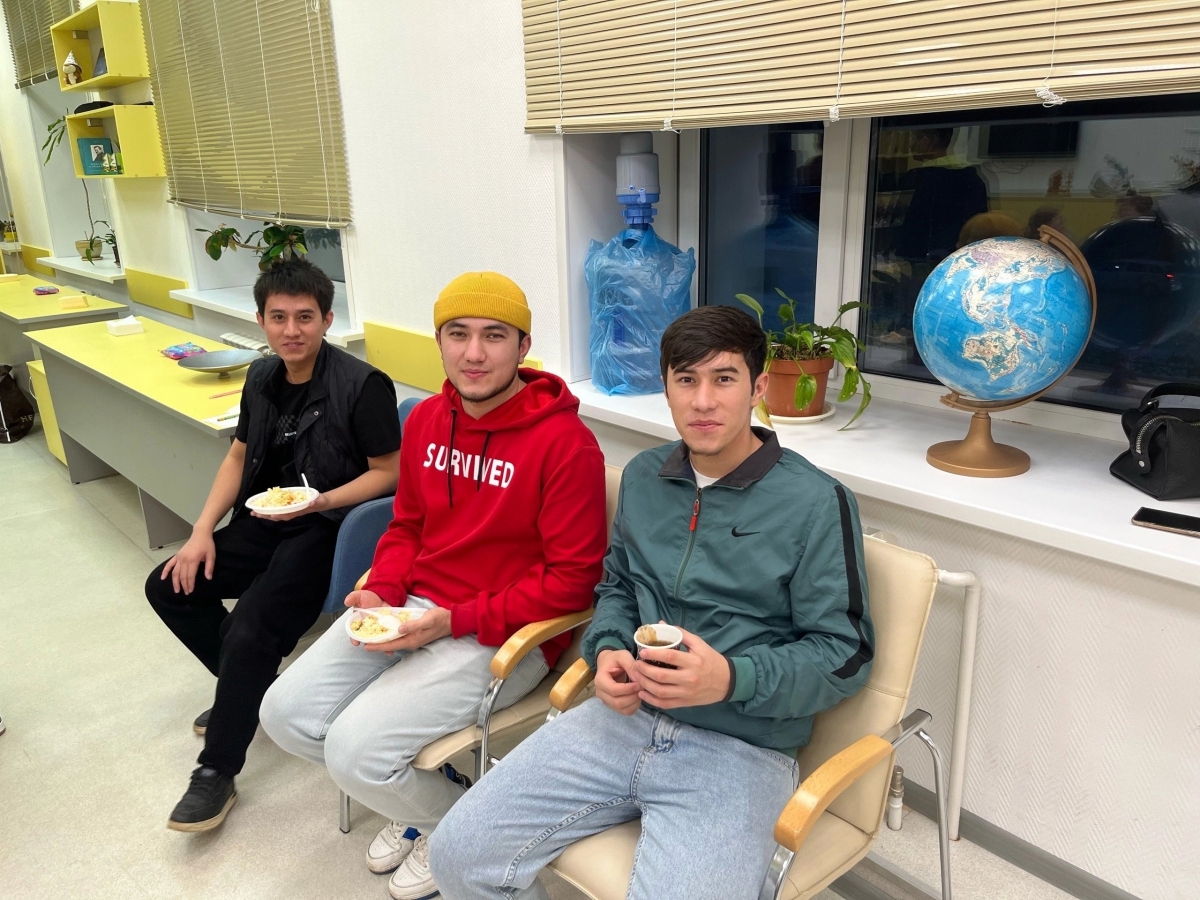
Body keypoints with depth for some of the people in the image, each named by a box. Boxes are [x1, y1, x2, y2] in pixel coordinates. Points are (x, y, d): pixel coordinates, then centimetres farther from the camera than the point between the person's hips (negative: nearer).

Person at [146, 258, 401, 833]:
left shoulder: (362, 385, -15)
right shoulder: (262, 378, 8)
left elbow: (388, 473, -12)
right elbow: (239, 456, 16)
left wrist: (320, 501, -24)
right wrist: (202, 532, 6)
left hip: (325, 530, -8)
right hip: (264, 522, 8)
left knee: (249, 631, -24)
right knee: (169, 587, 3)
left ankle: (217, 773, -3)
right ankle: (247, 686, 21)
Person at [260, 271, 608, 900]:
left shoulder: (566, 442, -18)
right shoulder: (426, 420, 5)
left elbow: (571, 580, -17)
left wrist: (453, 621, -19)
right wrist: (381, 591, -3)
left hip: (504, 635, -7)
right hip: (411, 608, 7)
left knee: (354, 751, -18)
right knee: (286, 713, -1)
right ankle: (417, 791, 23)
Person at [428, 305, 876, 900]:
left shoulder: (816, 503, -9)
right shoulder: (643, 477, 9)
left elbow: (845, 654, -7)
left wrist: (732, 679, -23)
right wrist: (607, 651, -1)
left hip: (740, 750, -4)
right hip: (625, 717, 5)